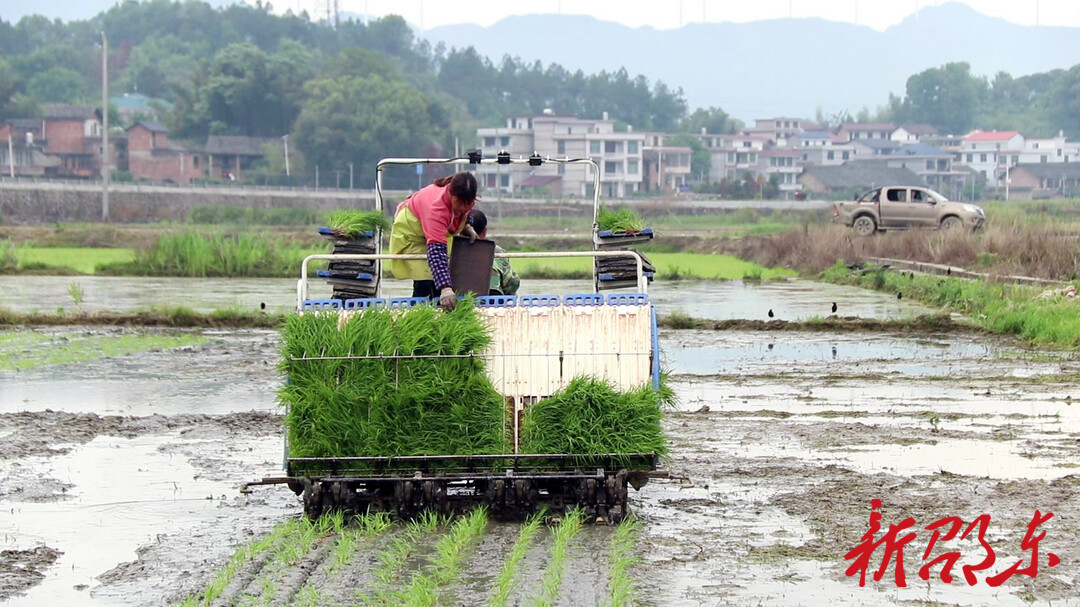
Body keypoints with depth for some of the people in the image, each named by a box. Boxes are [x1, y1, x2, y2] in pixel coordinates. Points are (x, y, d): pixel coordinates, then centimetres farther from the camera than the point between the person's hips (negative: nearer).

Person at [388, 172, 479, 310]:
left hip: (438, 230, 7)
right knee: (425, 284, -21)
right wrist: (445, 288, -62)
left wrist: (467, 227, -14)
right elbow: (436, 250, -54)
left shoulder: (464, 199, -24)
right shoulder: (437, 206, -47)